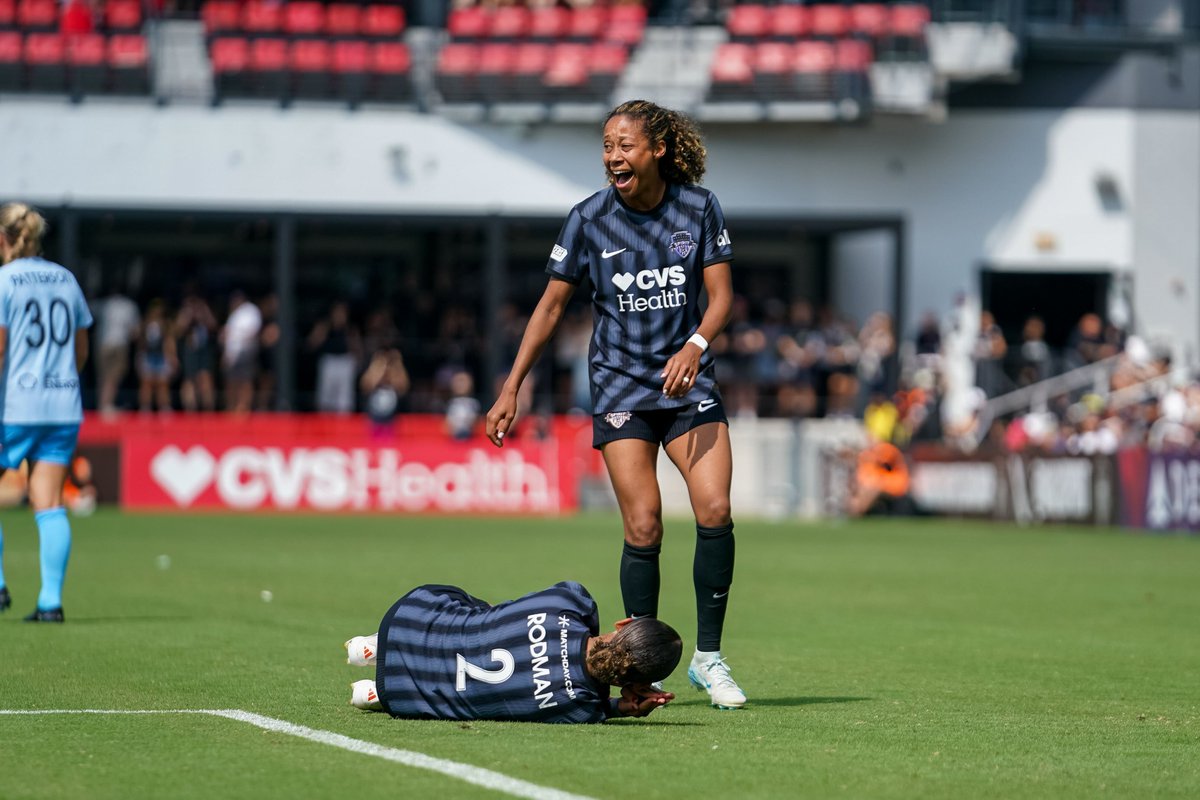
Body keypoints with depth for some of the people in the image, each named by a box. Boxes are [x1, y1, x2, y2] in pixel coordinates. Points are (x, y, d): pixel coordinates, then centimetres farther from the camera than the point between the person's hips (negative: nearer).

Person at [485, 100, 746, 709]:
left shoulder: (699, 207, -2)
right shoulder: (589, 219, -4)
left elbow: (721, 294, -3)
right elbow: (552, 304, 3)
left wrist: (694, 346, -23)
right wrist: (510, 390, 0)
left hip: (687, 380, 1)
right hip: (619, 385, -1)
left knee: (715, 511, -14)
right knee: (643, 528, -11)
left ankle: (708, 658, -1)